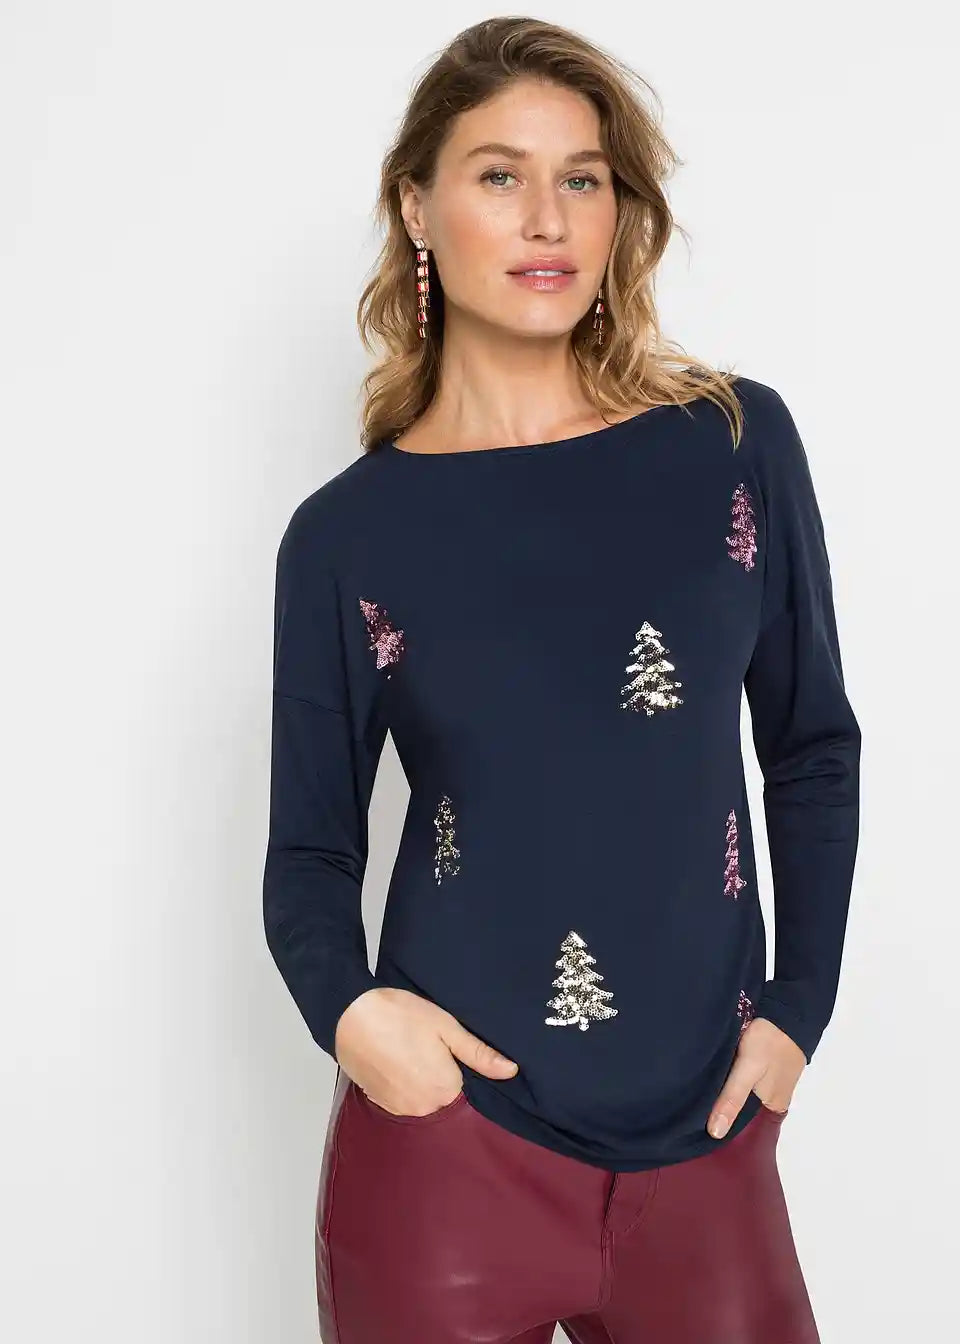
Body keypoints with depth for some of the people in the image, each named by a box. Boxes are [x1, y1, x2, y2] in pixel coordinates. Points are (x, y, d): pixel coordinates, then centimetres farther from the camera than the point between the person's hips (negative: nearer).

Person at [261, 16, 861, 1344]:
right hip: (446, 1143, -1)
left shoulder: (739, 444, -2)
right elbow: (311, 847, 2)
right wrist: (345, 1005, -16)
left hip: (704, 1143, 1)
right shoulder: (347, 533, -4)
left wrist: (798, 1008, 1)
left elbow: (813, 750, 7)